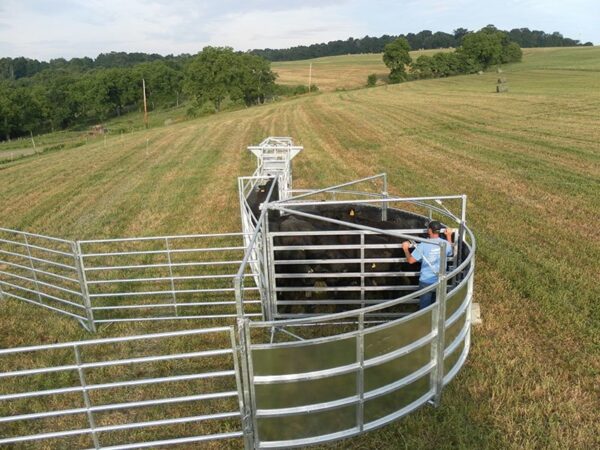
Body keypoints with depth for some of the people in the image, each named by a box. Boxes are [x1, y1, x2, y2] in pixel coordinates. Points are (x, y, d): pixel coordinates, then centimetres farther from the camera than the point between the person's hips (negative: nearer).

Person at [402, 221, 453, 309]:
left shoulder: (423, 245, -18)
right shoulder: (446, 244, -6)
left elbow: (411, 260, -13)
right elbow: (450, 252, 20)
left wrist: (406, 249, 5)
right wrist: (449, 236, 29)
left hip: (426, 282, -4)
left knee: (424, 308, 10)